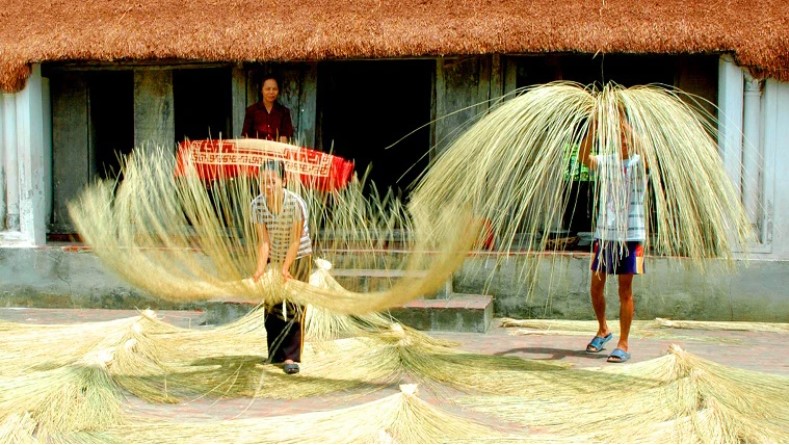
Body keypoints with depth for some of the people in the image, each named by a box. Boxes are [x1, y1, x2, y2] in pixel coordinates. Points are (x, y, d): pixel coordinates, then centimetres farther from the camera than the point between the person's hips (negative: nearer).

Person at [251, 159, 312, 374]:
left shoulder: (296, 203, -28)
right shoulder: (257, 204, -18)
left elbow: (295, 240, -22)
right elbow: (264, 241, -17)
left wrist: (286, 268, -24)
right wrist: (260, 268, -27)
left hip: (297, 256, -3)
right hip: (273, 257, 3)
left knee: (293, 305, -5)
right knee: (272, 305, 7)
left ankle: (290, 356, -3)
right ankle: (275, 354, 19)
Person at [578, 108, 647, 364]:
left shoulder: (639, 164, -1)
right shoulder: (607, 162, 6)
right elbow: (584, 157, -13)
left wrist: (623, 121, -27)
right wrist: (593, 127, -24)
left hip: (630, 235, -3)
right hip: (604, 233, 3)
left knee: (625, 290, 0)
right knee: (596, 286, 8)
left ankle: (623, 344, 5)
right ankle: (603, 330, 31)